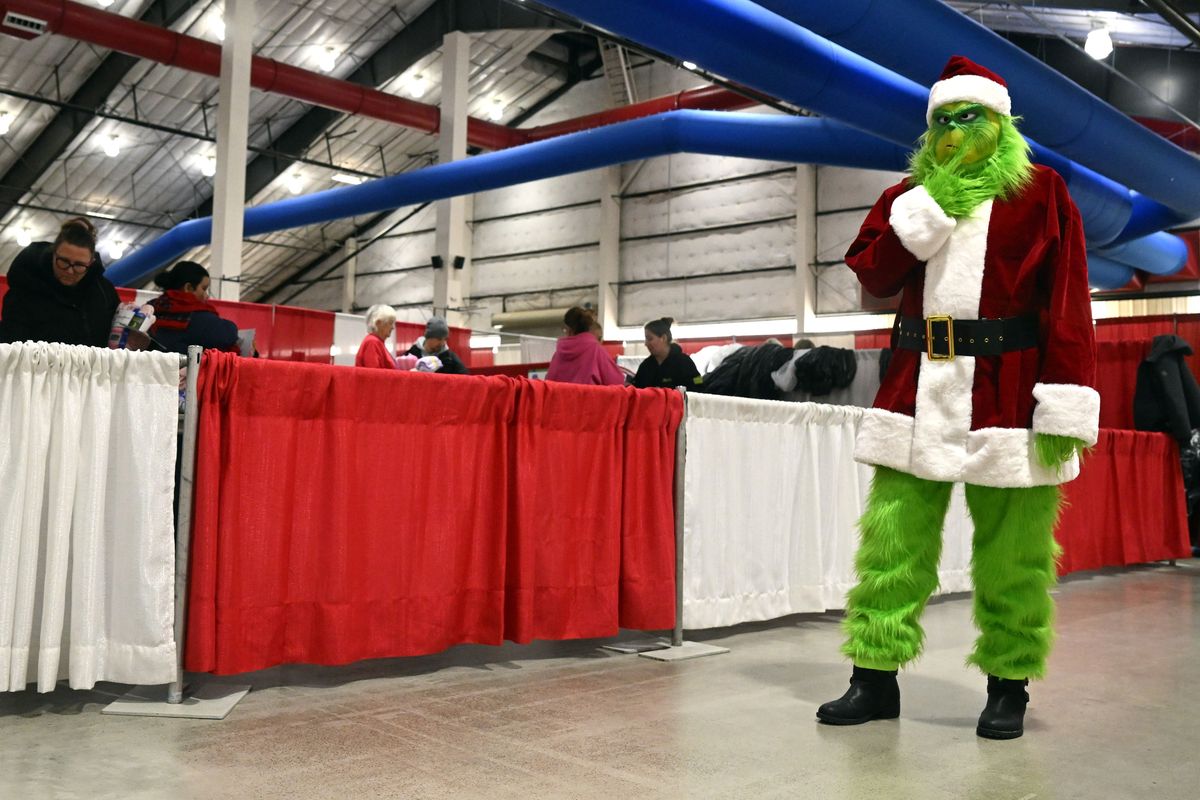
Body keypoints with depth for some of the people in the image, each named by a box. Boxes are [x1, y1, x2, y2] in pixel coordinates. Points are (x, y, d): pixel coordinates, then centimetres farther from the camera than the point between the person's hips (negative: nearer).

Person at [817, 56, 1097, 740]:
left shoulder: (1041, 191, 5)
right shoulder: (912, 193, 15)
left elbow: (1068, 302, -3)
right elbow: (871, 278, 3)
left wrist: (1065, 404, -12)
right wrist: (928, 210, -7)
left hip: (1006, 394, -3)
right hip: (918, 388, 3)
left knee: (1011, 554, 3)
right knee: (891, 543, 3)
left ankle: (1009, 688, 19)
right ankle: (875, 680, 13)